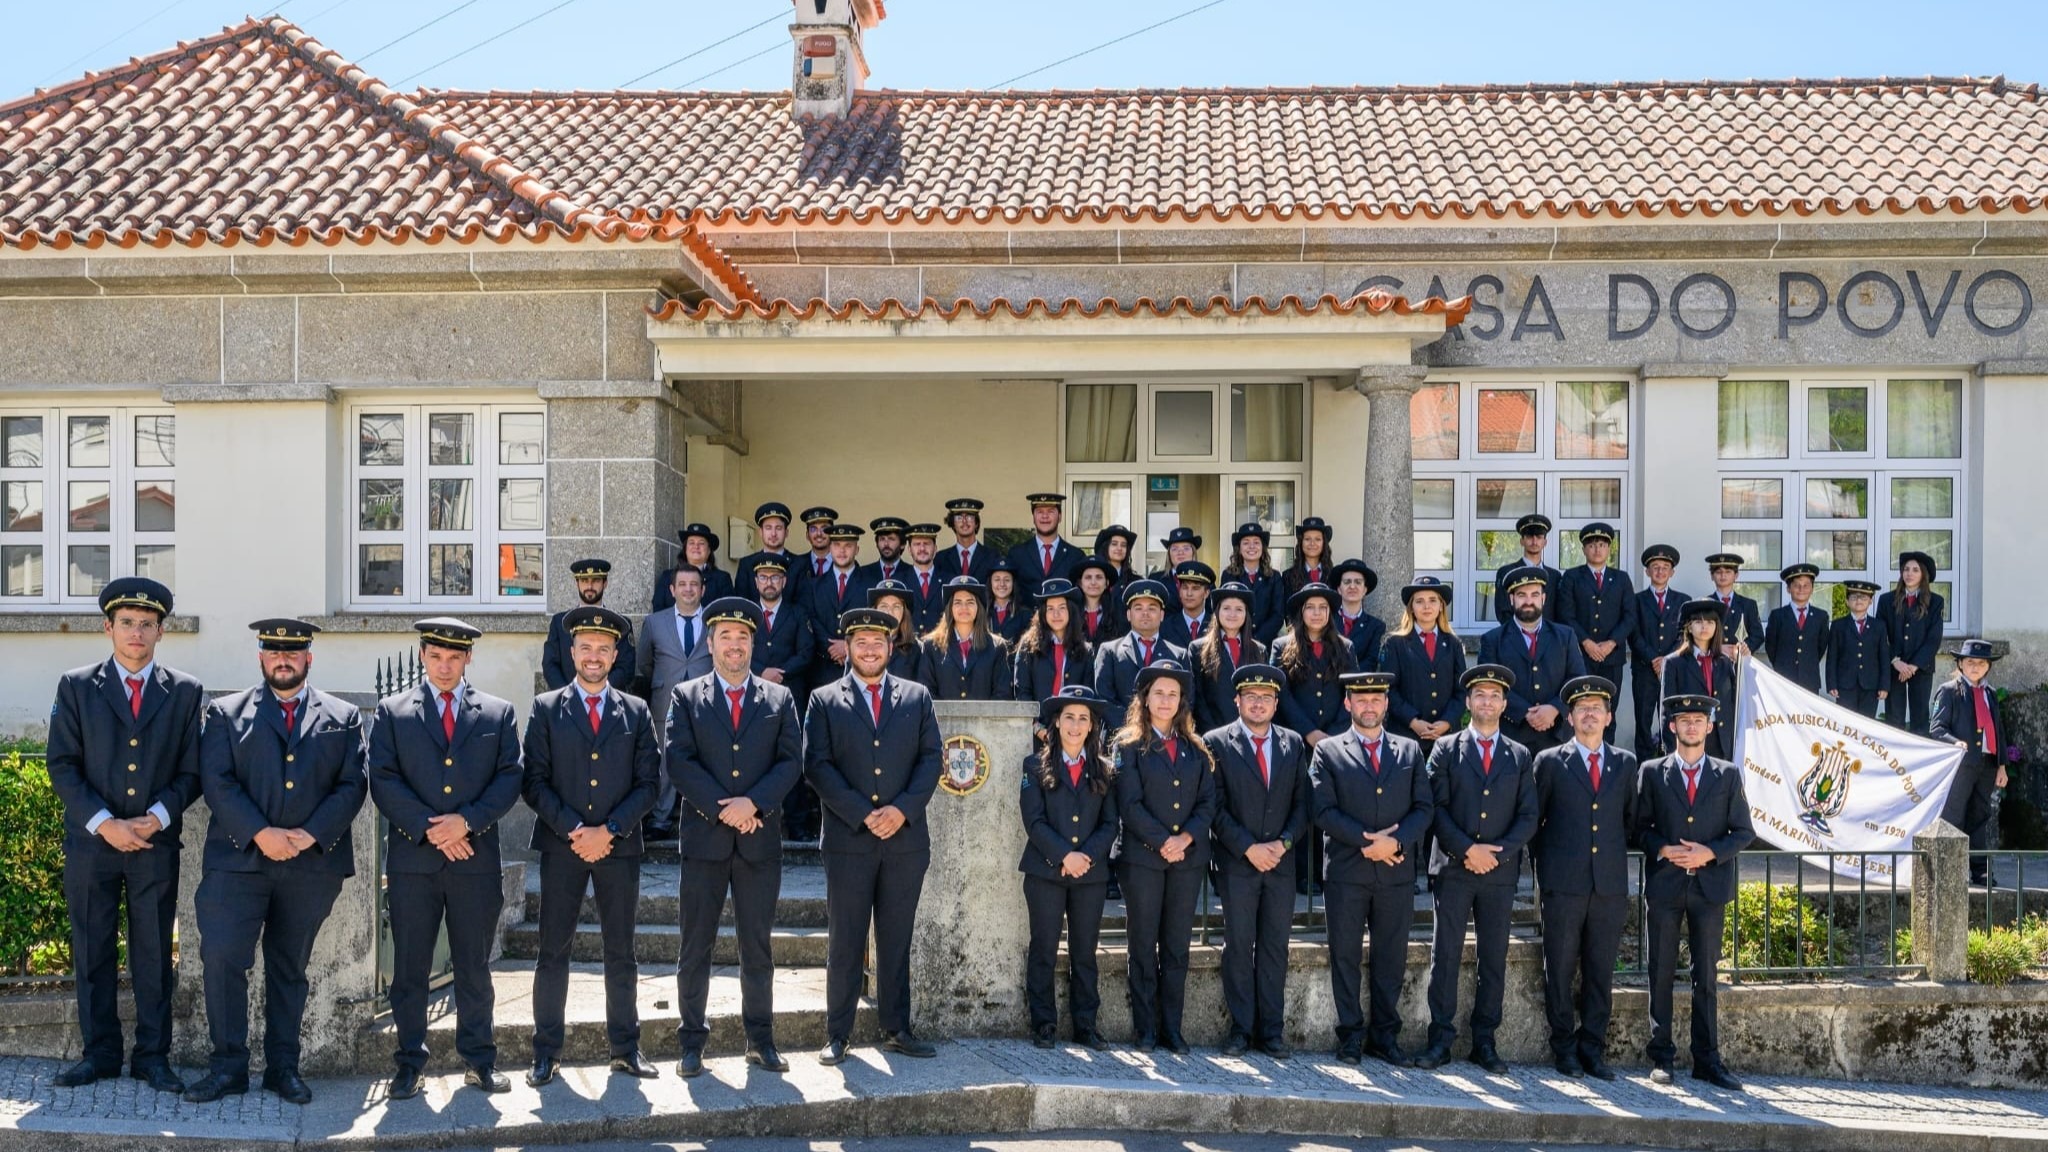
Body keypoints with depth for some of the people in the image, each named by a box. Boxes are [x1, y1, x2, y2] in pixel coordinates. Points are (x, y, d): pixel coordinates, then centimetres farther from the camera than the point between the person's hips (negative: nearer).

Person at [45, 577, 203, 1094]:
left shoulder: (185, 693, 5)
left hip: (156, 846, 0)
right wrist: (104, 823, -12)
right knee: (92, 953, 7)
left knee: (154, 954, 5)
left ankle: (152, 1056, 14)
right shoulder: (76, 686, 5)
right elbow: (62, 766, 0)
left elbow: (191, 770, 4)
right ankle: (99, 1053, 19)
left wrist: (156, 818, -12)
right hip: (91, 843, 0)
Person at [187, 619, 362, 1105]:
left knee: (290, 968, 9)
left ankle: (283, 1067, 18)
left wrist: (311, 834, -10)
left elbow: (352, 785, 3)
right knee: (221, 958, -9)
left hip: (312, 862, 1)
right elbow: (217, 781, -2)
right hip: (239, 859, -1)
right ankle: (228, 1066, 3)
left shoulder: (343, 718, 11)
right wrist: (260, 834, -14)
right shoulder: (226, 713, 9)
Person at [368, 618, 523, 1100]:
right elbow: (382, 779, -1)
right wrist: (428, 827, -12)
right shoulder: (392, 711, 7)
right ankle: (410, 1064, 16)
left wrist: (467, 821, -12)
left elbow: (509, 778, 2)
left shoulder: (498, 713, 9)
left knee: (474, 967, 8)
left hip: (476, 858, 1)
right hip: (412, 857, 0)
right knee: (409, 968, 5)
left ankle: (479, 1060, 18)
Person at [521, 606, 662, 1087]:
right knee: (553, 952, 3)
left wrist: (609, 831, -10)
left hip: (619, 846, 1)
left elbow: (649, 783, 2)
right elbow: (534, 781, -2)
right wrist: (573, 829, -12)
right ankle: (546, 1051, 14)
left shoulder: (636, 712, 7)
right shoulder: (545, 708, 4)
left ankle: (625, 1047, 18)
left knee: (621, 953, 8)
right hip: (561, 845, -1)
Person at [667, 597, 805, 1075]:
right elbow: (677, 762, -5)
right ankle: (691, 1043, 14)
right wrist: (722, 807, -14)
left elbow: (791, 761, 0)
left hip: (760, 839, 1)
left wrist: (752, 803, -14)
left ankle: (760, 1040, 18)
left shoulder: (780, 699, 9)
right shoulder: (684, 697, 5)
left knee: (758, 946, 8)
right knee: (696, 947, 5)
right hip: (704, 838, -1)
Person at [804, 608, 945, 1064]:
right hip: (847, 839, -2)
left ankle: (897, 1030, 19)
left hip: (906, 836, 2)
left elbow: (931, 758, 4)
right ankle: (837, 1035, 11)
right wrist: (862, 814, -12)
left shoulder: (917, 697, 10)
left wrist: (901, 809, -10)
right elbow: (817, 766, -4)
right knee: (844, 941, 3)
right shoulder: (824, 700, 5)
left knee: (896, 940, 9)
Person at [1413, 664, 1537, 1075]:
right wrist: (1468, 849, -12)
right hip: (1454, 868, -2)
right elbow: (1437, 808, -1)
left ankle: (1484, 1041, 14)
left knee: (1494, 960, 6)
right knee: (1445, 956, -1)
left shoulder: (1520, 756, 11)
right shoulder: (1446, 749, 6)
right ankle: (1441, 1039, 4)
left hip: (1500, 871, 2)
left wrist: (1498, 853, -9)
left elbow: (1528, 816, 5)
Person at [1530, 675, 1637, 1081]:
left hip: (1611, 884, 2)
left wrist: (1614, 852, 9)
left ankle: (1592, 1048, 14)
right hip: (1564, 884, -2)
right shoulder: (1550, 761, 4)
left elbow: (1631, 819, 17)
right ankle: (1565, 1047, 11)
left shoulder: (1626, 764, 11)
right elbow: (1534, 819, 7)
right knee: (1560, 969, 1)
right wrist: (1542, 865, 5)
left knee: (1601, 972, 6)